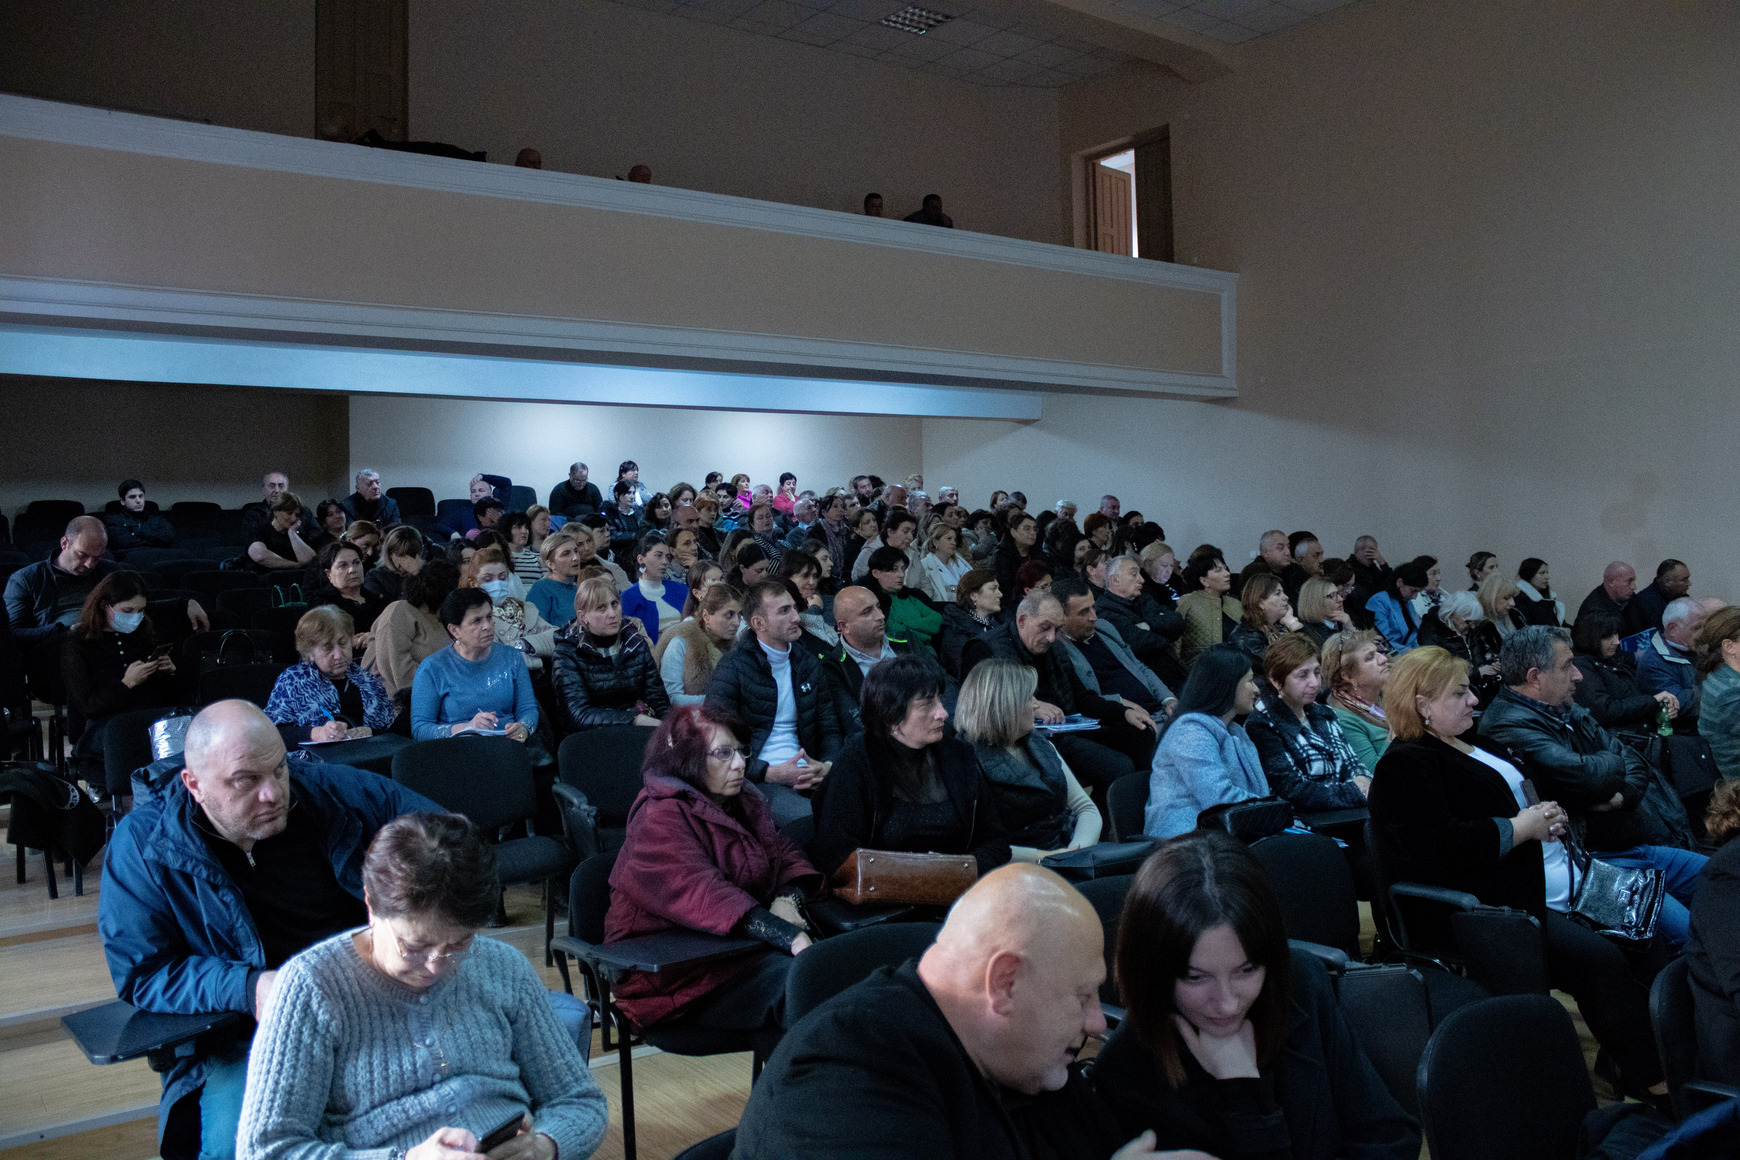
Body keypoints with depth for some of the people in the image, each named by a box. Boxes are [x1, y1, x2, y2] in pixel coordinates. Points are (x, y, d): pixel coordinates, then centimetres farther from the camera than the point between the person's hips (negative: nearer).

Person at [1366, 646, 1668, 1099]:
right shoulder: (1405, 765, -11)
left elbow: (1520, 797, 34)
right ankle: (1653, 1082, -8)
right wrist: (1520, 828, -15)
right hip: (1487, 909, -10)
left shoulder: (1476, 744, 19)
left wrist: (1550, 815, 9)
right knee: (1602, 962, -22)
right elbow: (1438, 848, -24)